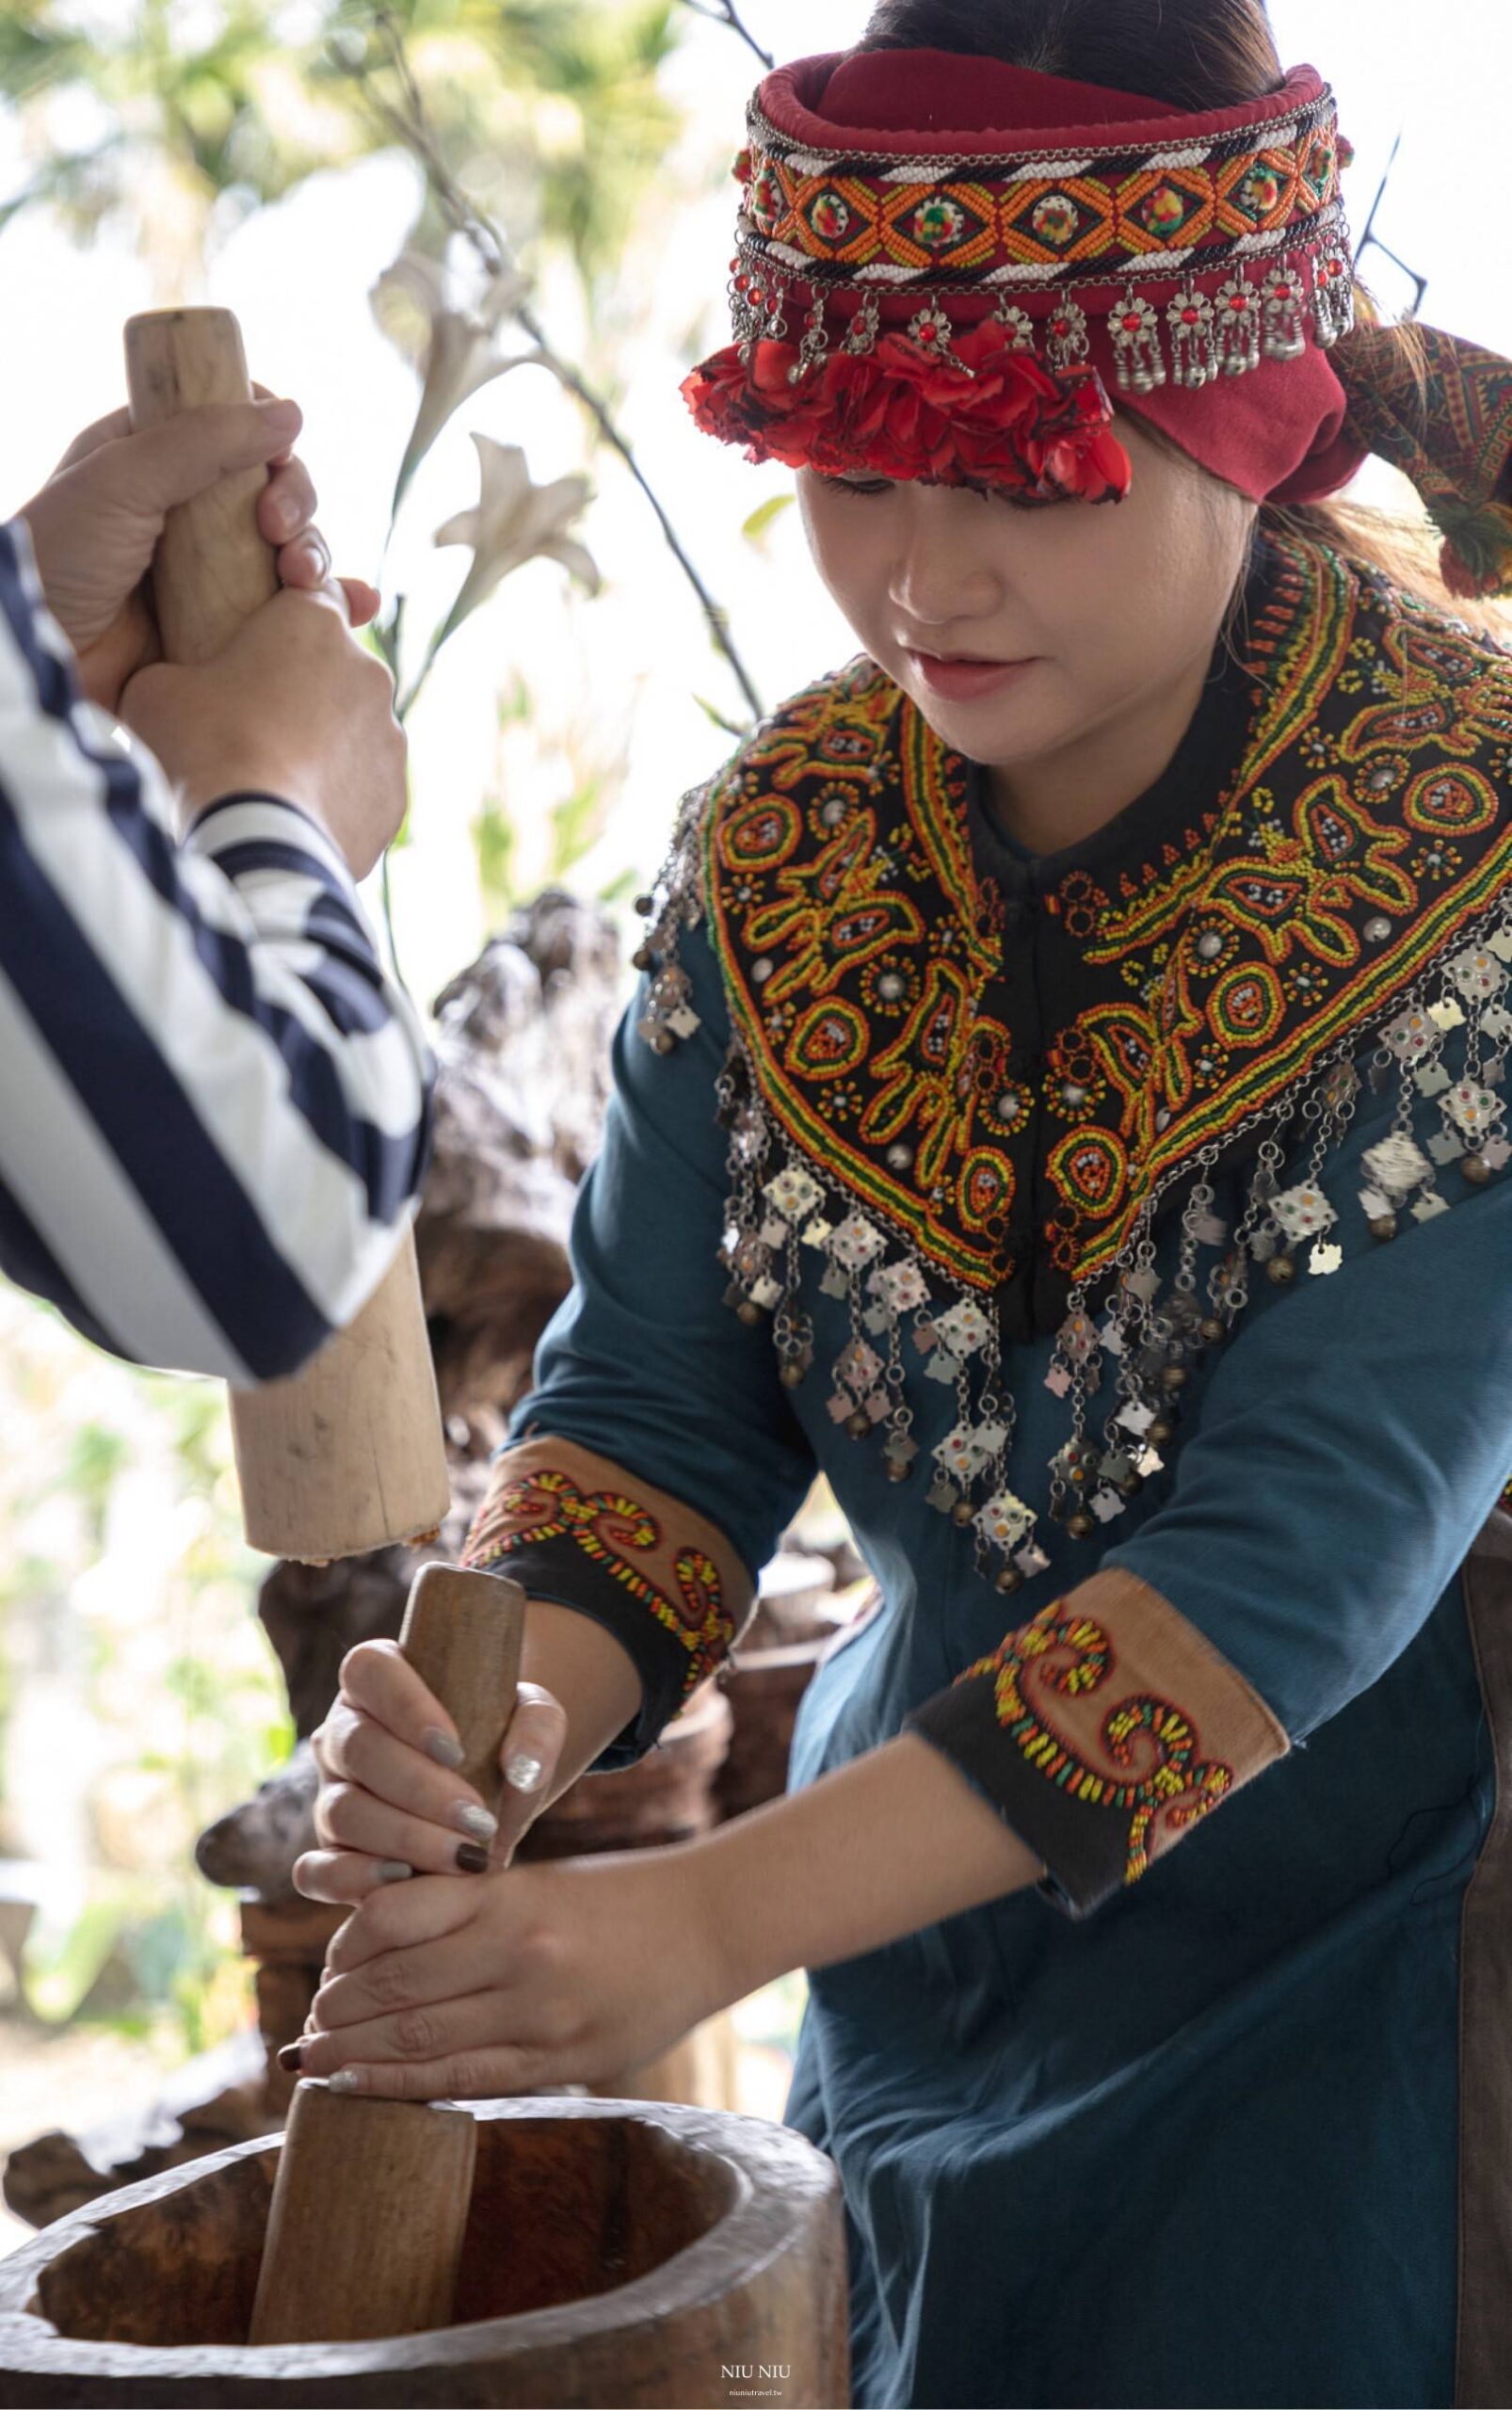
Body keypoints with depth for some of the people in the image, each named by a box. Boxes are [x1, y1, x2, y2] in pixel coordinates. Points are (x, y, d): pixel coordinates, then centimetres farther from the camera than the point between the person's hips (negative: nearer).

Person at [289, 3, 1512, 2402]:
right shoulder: (788, 844, -6)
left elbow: (1313, 1551, -27)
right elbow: (651, 1393, -6)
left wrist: (718, 1913, -36)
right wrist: (521, 1716, -30)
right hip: (934, 1984, 4)